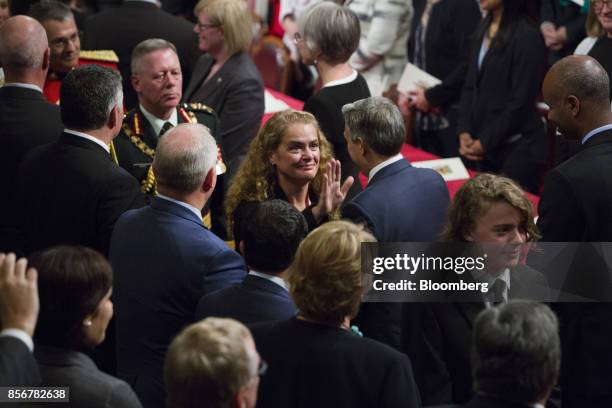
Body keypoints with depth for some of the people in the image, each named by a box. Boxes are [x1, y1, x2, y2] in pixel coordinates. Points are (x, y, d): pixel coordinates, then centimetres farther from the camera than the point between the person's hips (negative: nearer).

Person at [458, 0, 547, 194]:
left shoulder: (527, 36, -14)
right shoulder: (483, 30, 10)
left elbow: (521, 102, -15)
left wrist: (486, 142, -10)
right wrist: (464, 132, 0)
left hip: (519, 149, -7)